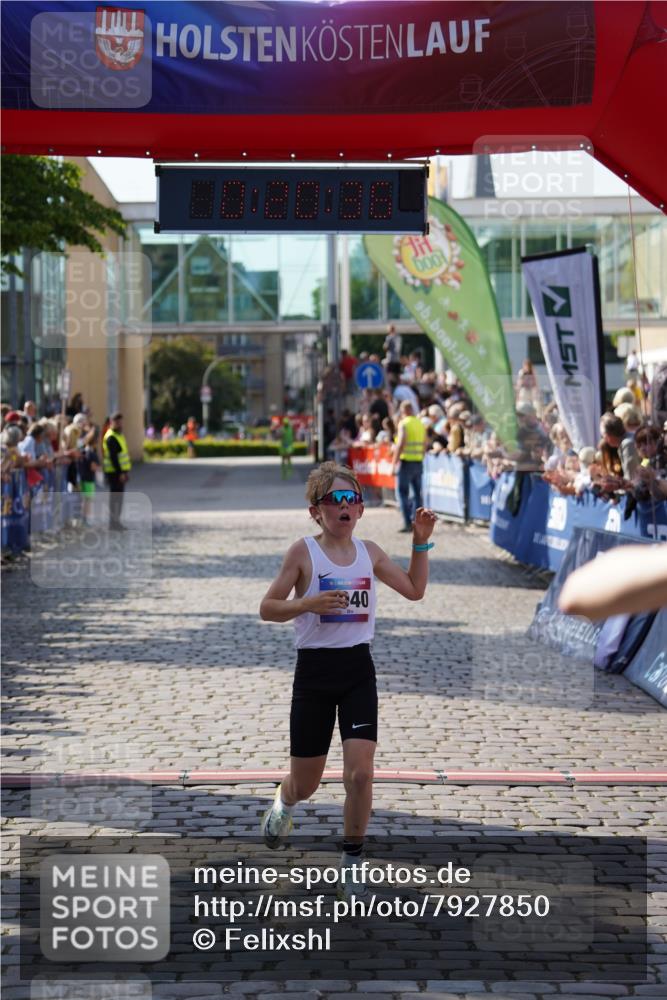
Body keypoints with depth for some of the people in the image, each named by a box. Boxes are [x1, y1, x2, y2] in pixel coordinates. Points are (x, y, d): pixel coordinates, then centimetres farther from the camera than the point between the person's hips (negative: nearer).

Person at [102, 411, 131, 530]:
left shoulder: (120, 435, 18)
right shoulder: (111, 437, -14)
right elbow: (113, 457, -20)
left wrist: (126, 471, 18)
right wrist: (120, 473, -23)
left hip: (120, 471, 10)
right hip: (114, 472, -10)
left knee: (119, 497, 13)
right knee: (115, 496, -8)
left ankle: (116, 521, 18)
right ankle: (113, 523, -5)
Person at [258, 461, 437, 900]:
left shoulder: (370, 552, 5)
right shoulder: (304, 551, -6)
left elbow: (414, 590, 17)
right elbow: (267, 608, -5)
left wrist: (422, 541, 7)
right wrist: (307, 604, -22)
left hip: (358, 670, 2)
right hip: (315, 669, -2)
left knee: (360, 772, -12)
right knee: (306, 783, 8)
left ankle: (353, 861, 4)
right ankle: (284, 802, 45)